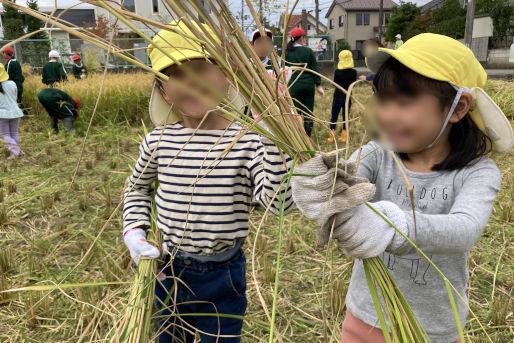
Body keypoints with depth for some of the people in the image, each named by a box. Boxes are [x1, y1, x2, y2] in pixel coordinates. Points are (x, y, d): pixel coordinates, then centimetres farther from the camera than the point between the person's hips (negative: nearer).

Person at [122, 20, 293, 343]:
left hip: (223, 276, -3)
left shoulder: (248, 139, -18)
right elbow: (137, 185, 13)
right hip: (169, 270, 3)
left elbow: (279, 202, -30)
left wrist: (271, 134, -35)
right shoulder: (159, 140, -7)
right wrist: (134, 231, -1)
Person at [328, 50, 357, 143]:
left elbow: (335, 83, 2)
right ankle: (344, 136, 12)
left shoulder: (337, 71, -10)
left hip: (338, 96, -1)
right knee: (346, 116, 11)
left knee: (334, 116, 7)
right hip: (348, 97, 1)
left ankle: (331, 137, 6)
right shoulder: (353, 72, -7)